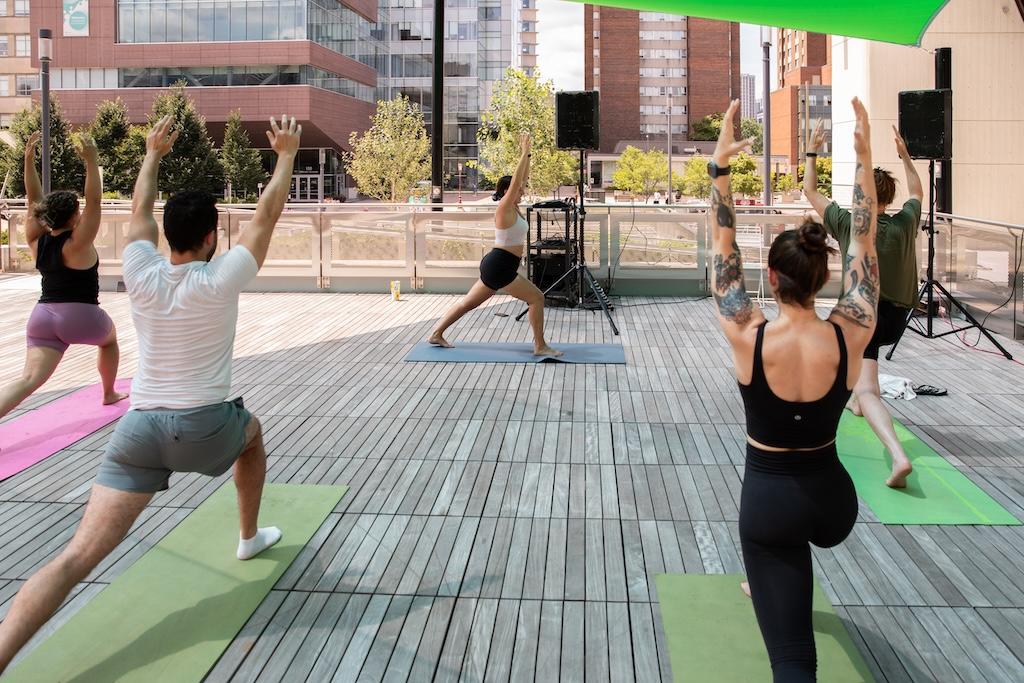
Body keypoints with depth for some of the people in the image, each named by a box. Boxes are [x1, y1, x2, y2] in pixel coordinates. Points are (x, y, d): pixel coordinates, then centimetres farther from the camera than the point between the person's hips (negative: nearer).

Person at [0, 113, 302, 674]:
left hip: (138, 427, 2)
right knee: (251, 431, 35)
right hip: (205, 427, -2)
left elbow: (139, 212, 19)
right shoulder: (220, 280, -9)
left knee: (78, 555, -6)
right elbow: (268, 213, 2)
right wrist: (287, 153, 14)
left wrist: (153, 154, 32)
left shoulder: (142, 276, 0)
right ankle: (249, 537, 46)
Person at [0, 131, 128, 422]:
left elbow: (33, 197, 7)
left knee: (30, 378, -9)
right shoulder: (77, 244, -14)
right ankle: (109, 394, 41)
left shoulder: (37, 241, 2)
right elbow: (94, 200, -20)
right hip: (81, 317, -4)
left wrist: (29, 158, 2)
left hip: (43, 316, 4)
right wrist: (91, 161, -23)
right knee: (110, 338, 30)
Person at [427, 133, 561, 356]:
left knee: (469, 303, 15)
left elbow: (523, 179, 14)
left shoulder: (513, 208, 10)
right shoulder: (504, 209, -14)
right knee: (537, 298, -8)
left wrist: (527, 154, 9)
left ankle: (436, 334, 21)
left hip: (496, 266, 10)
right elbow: (516, 180, -21)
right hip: (499, 266, -10)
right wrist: (524, 152, -17)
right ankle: (540, 346, -4)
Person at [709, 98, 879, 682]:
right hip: (833, 499, 4)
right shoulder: (849, 338, -14)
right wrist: (865, 161, -1)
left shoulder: (749, 339, -19)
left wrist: (720, 169, -12)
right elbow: (864, 244, -4)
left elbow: (724, 250, -10)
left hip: (769, 498, -4)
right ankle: (771, 584, 64)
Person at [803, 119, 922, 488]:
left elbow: (810, 191, 5)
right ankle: (859, 402, 52)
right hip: (898, 315, 6)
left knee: (866, 389, -16)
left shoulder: (849, 225, -8)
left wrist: (813, 151, 16)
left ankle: (898, 456, -36)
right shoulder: (905, 223, 1)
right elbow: (917, 192, 25)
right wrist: (904, 154, 32)